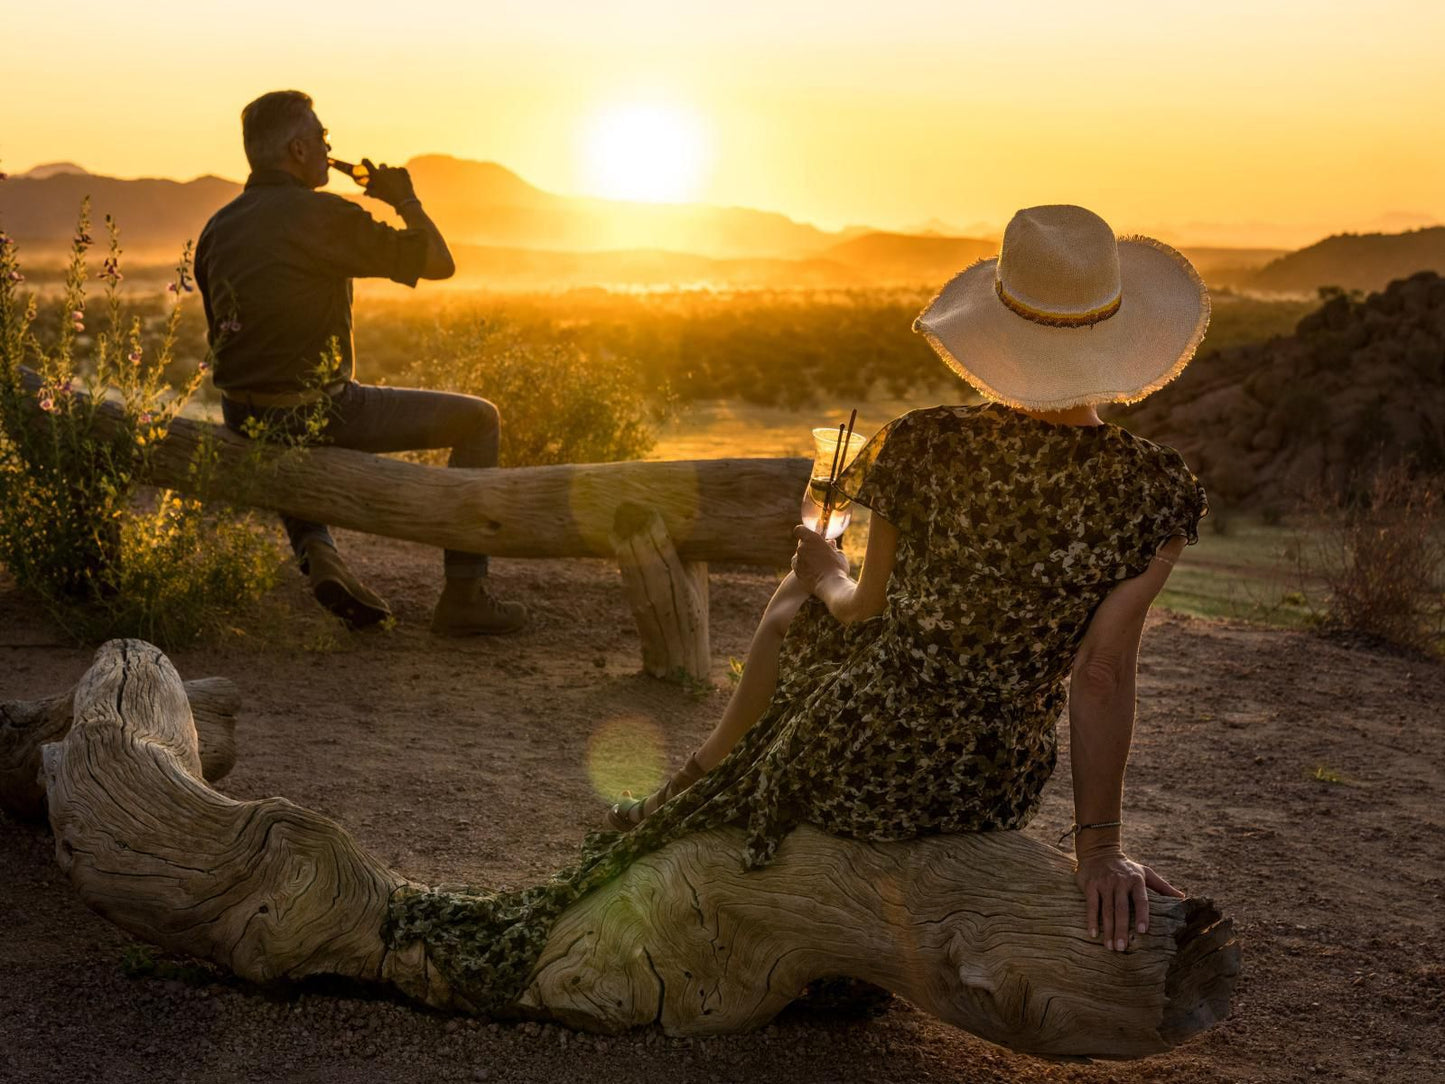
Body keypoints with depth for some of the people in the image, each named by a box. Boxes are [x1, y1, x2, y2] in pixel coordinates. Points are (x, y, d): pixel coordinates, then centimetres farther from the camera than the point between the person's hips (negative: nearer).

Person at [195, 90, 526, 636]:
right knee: (478, 418, 6)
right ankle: (464, 596, 6)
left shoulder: (217, 227, 8)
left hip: (243, 420, 7)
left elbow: (221, 336, 16)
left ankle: (316, 552, 17)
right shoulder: (324, 216, -14)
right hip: (317, 414, -7)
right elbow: (439, 261, -8)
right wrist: (406, 200, 10)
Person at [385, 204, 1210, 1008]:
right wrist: (1100, 846, -6)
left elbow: (872, 617, -2)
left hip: (856, 776, -2)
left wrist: (824, 573, 19)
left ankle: (703, 788, 50)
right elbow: (1104, 676, -13)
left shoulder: (925, 449, -14)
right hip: (994, 798, 3)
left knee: (797, 611, 29)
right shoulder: (1160, 491, -12)